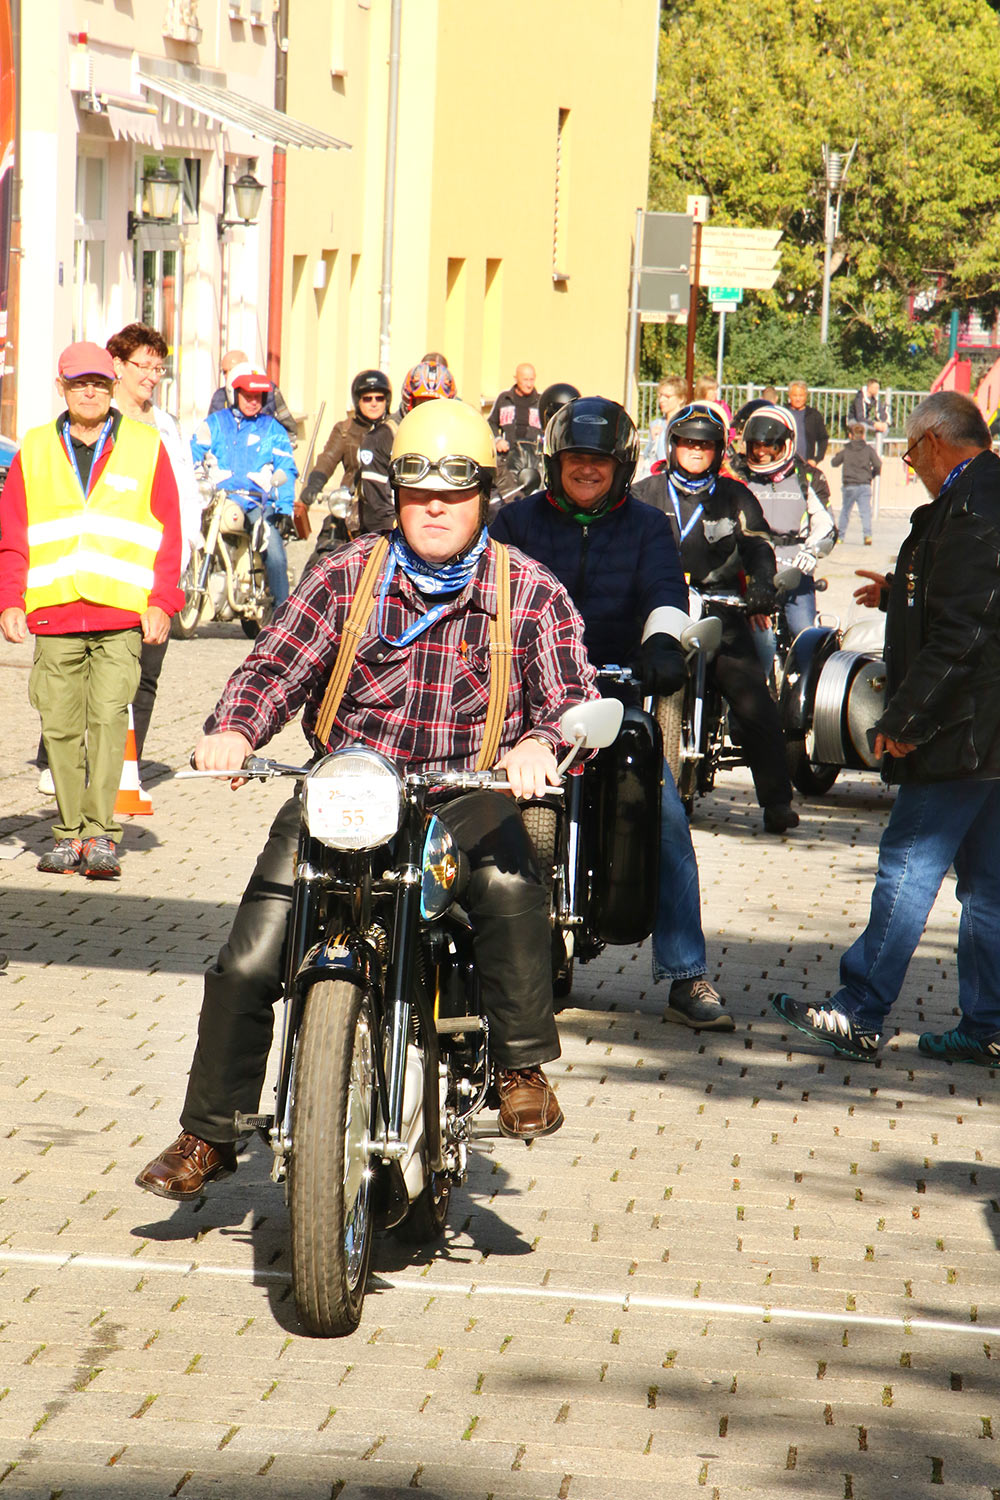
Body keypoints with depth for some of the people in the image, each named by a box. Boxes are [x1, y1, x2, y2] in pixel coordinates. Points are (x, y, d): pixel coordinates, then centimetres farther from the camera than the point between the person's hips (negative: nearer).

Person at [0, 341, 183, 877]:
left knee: (108, 716, -14)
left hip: (123, 614, -2)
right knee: (59, 726, 2)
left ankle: (100, 835, -13)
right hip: (52, 614, 2)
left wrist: (162, 602, -1)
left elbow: (168, 532, 8)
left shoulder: (145, 448, 8)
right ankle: (69, 833, 10)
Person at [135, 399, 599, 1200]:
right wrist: (233, 729, -20)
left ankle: (523, 1069, -21)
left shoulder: (532, 592, 3)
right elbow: (276, 665, 1)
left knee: (511, 880, -37)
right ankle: (209, 1132, 11)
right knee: (247, 964, -7)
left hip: (467, 795, -2)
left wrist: (539, 744, -28)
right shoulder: (346, 575, 5)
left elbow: (572, 697, -4)